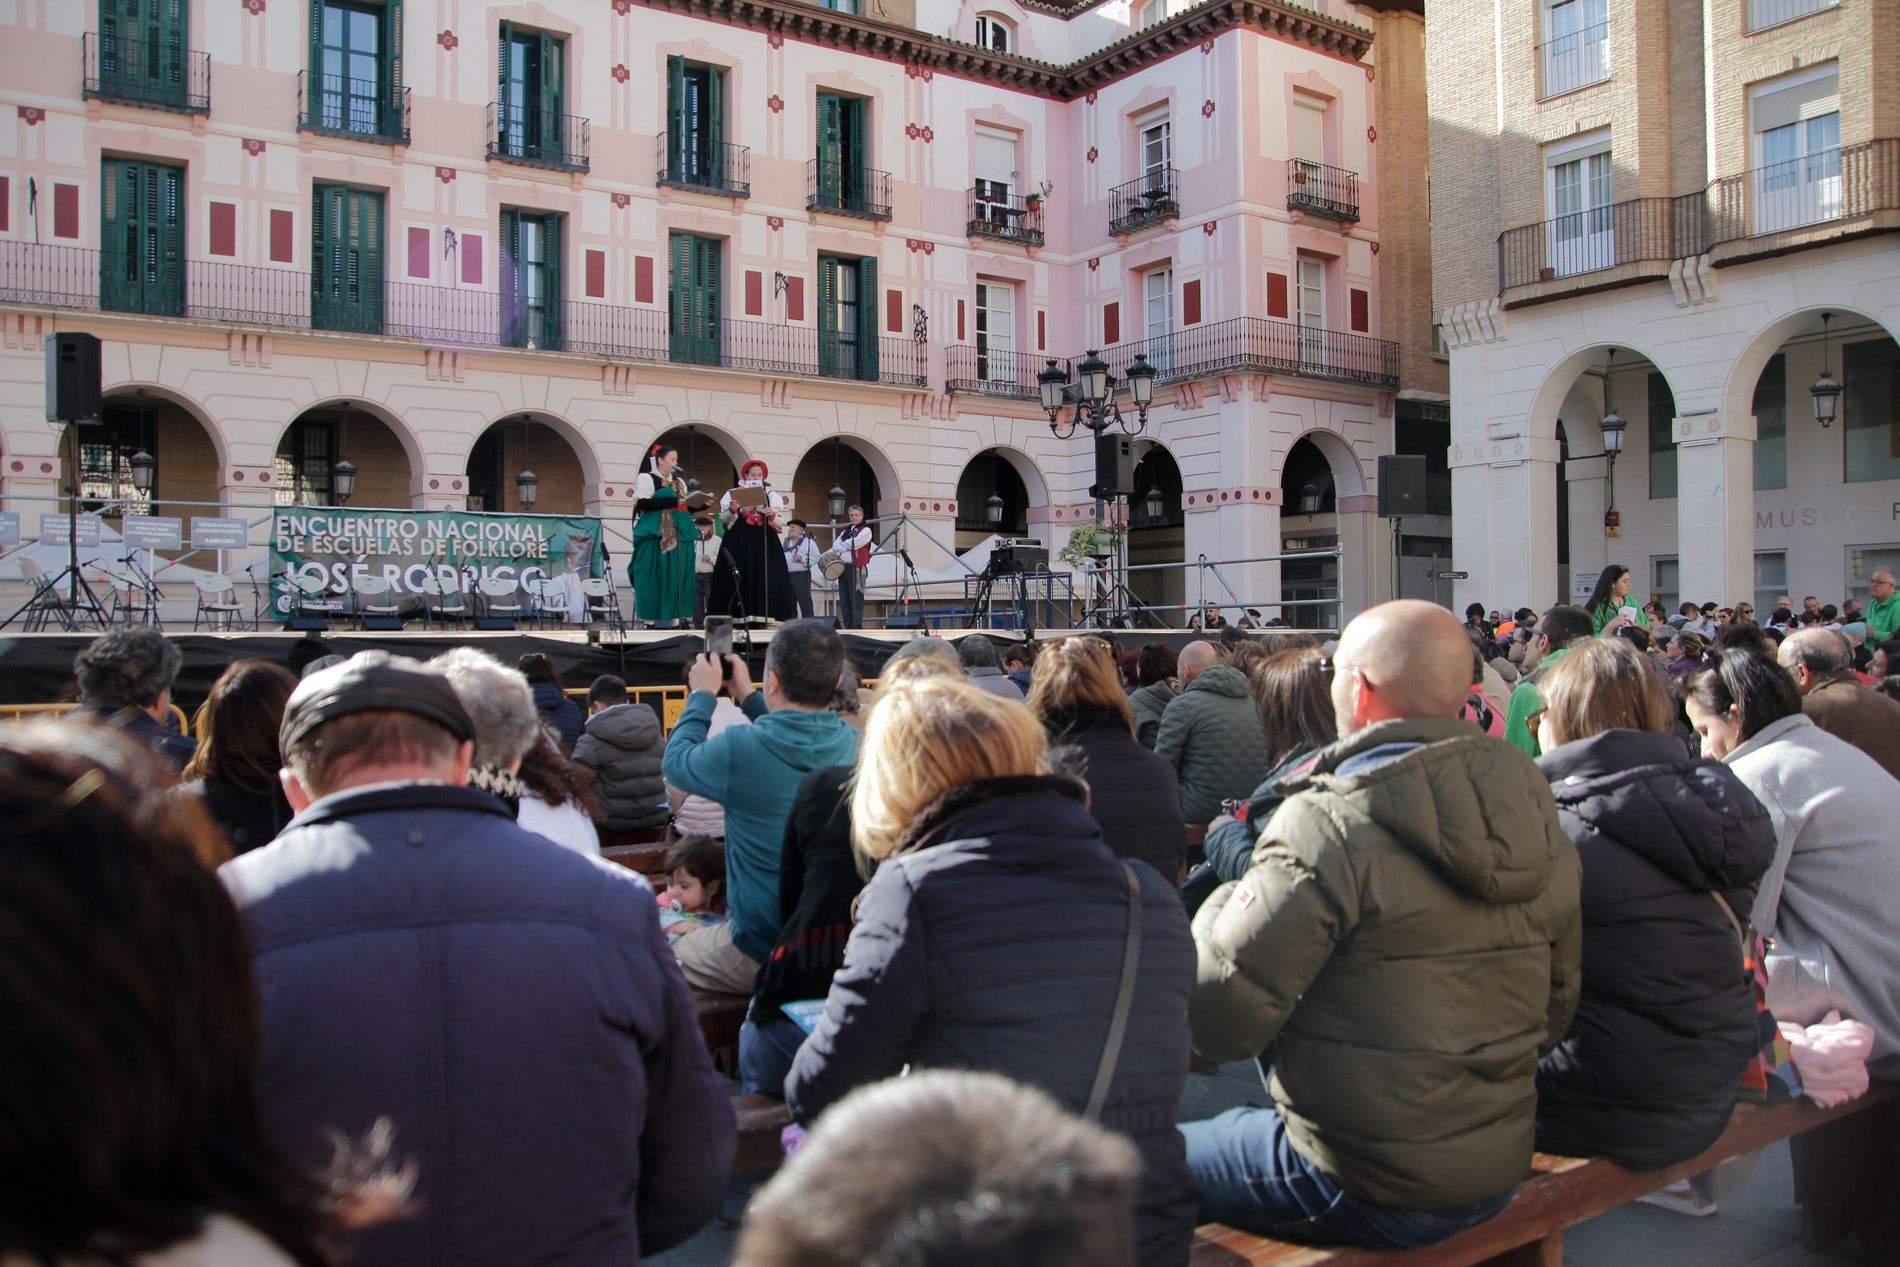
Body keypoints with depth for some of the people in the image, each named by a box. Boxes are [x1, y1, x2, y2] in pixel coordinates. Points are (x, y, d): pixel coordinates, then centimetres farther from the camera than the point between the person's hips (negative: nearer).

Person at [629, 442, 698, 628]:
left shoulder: (679, 482, 21)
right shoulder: (647, 478, 0)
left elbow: (685, 505, 20)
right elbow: (643, 503, -14)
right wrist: (673, 501, -19)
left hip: (678, 535, 6)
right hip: (655, 536, -6)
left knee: (677, 577, 1)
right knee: (657, 576, -8)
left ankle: (674, 615, 4)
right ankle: (656, 616, -5)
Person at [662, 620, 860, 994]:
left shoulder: (741, 749, -24)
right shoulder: (851, 743, -9)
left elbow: (675, 761, -1)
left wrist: (703, 695, 11)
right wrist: (748, 697, 23)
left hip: (764, 953, -5)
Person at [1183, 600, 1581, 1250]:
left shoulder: (1329, 825, -23)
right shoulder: (1539, 815, 0)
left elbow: (1219, 1021, -22)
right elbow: (1556, 1009, 10)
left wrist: (1224, 906, -4)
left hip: (1366, 1194, -7)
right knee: (1240, 1122, 29)